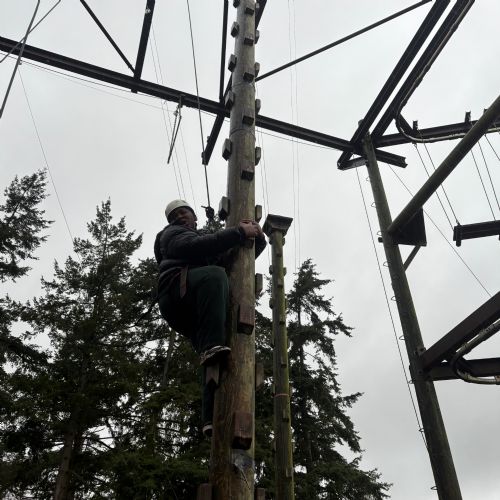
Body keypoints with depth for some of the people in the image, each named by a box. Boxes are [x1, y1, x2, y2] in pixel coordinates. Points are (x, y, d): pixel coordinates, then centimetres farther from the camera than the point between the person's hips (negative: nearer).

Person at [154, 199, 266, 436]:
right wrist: (239, 232, -8)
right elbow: (197, 246, -5)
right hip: (177, 293, -6)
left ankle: (213, 417, -23)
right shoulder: (172, 234, 20)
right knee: (214, 274, -35)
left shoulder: (207, 239, 40)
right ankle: (211, 347, -44)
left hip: (194, 312, 6)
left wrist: (257, 237, 12)